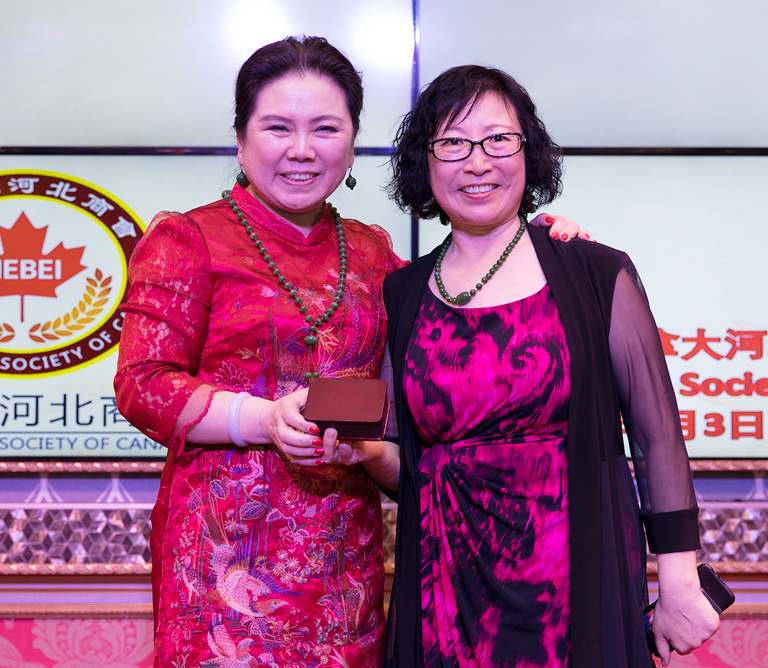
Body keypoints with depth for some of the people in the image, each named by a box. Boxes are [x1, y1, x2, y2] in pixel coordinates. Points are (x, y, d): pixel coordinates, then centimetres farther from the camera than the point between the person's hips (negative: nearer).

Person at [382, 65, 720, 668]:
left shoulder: (599, 276, -2)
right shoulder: (400, 296, 6)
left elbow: (659, 441, 0)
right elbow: (406, 455, 12)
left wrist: (680, 584, -3)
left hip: (576, 587, -2)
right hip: (446, 591, 2)